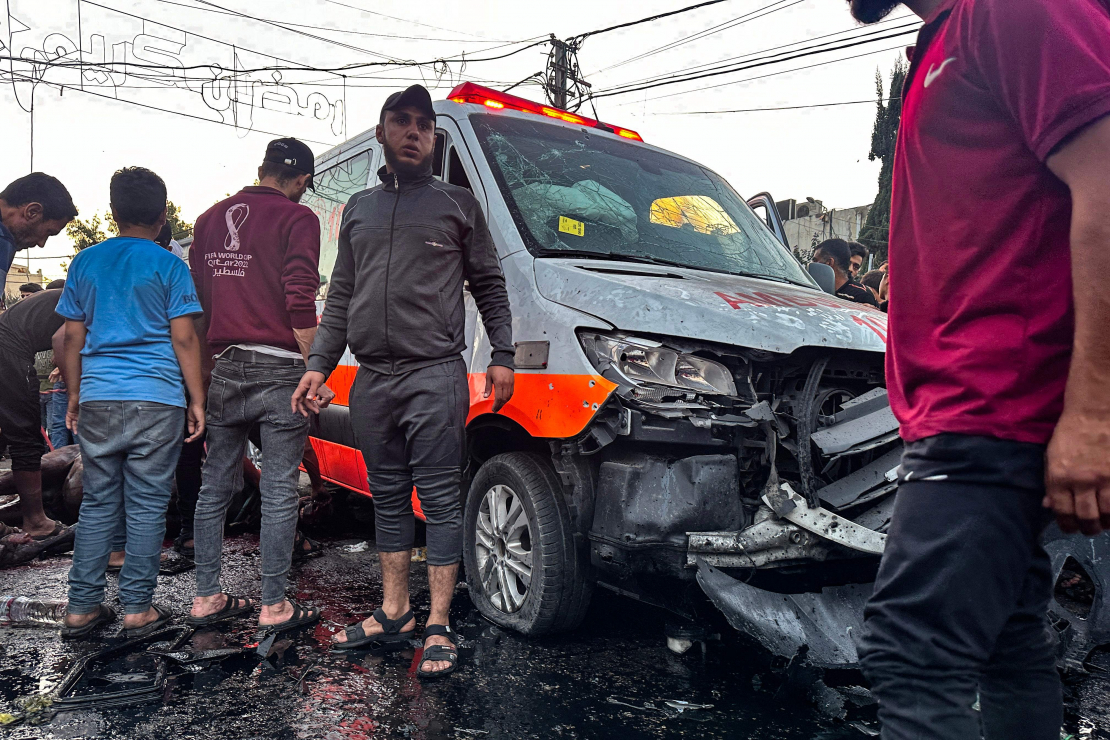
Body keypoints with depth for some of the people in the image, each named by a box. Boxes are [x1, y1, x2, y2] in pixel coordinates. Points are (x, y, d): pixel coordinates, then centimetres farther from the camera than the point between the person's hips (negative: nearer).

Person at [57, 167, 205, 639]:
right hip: (156, 402, -4)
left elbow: (72, 338, 11)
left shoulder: (85, 262, 10)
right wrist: (198, 401, 0)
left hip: (98, 403, 4)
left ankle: (81, 609, 17)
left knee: (98, 504, 12)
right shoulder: (169, 266, -1)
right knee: (147, 506, 3)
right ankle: (137, 610, 9)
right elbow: (184, 339, -5)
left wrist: (74, 398, 18)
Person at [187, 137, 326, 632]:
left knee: (215, 486, 14)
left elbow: (196, 301, 18)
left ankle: (206, 597, 22)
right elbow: (301, 303, -14)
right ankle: (274, 606, 7)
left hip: (223, 368, 6)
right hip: (278, 371, -6)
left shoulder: (210, 218, 16)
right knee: (279, 492, 0)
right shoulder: (296, 218, -4)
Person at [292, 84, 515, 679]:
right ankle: (394, 615, 22)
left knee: (439, 499, -3)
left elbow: (490, 286, 8)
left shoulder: (457, 205, 8)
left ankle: (438, 628, 4)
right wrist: (318, 365, 11)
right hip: (371, 379, 5)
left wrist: (502, 355, -2)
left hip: (435, 375, -4)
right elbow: (339, 299, 19)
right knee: (388, 498, 11)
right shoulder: (358, 209, 19)